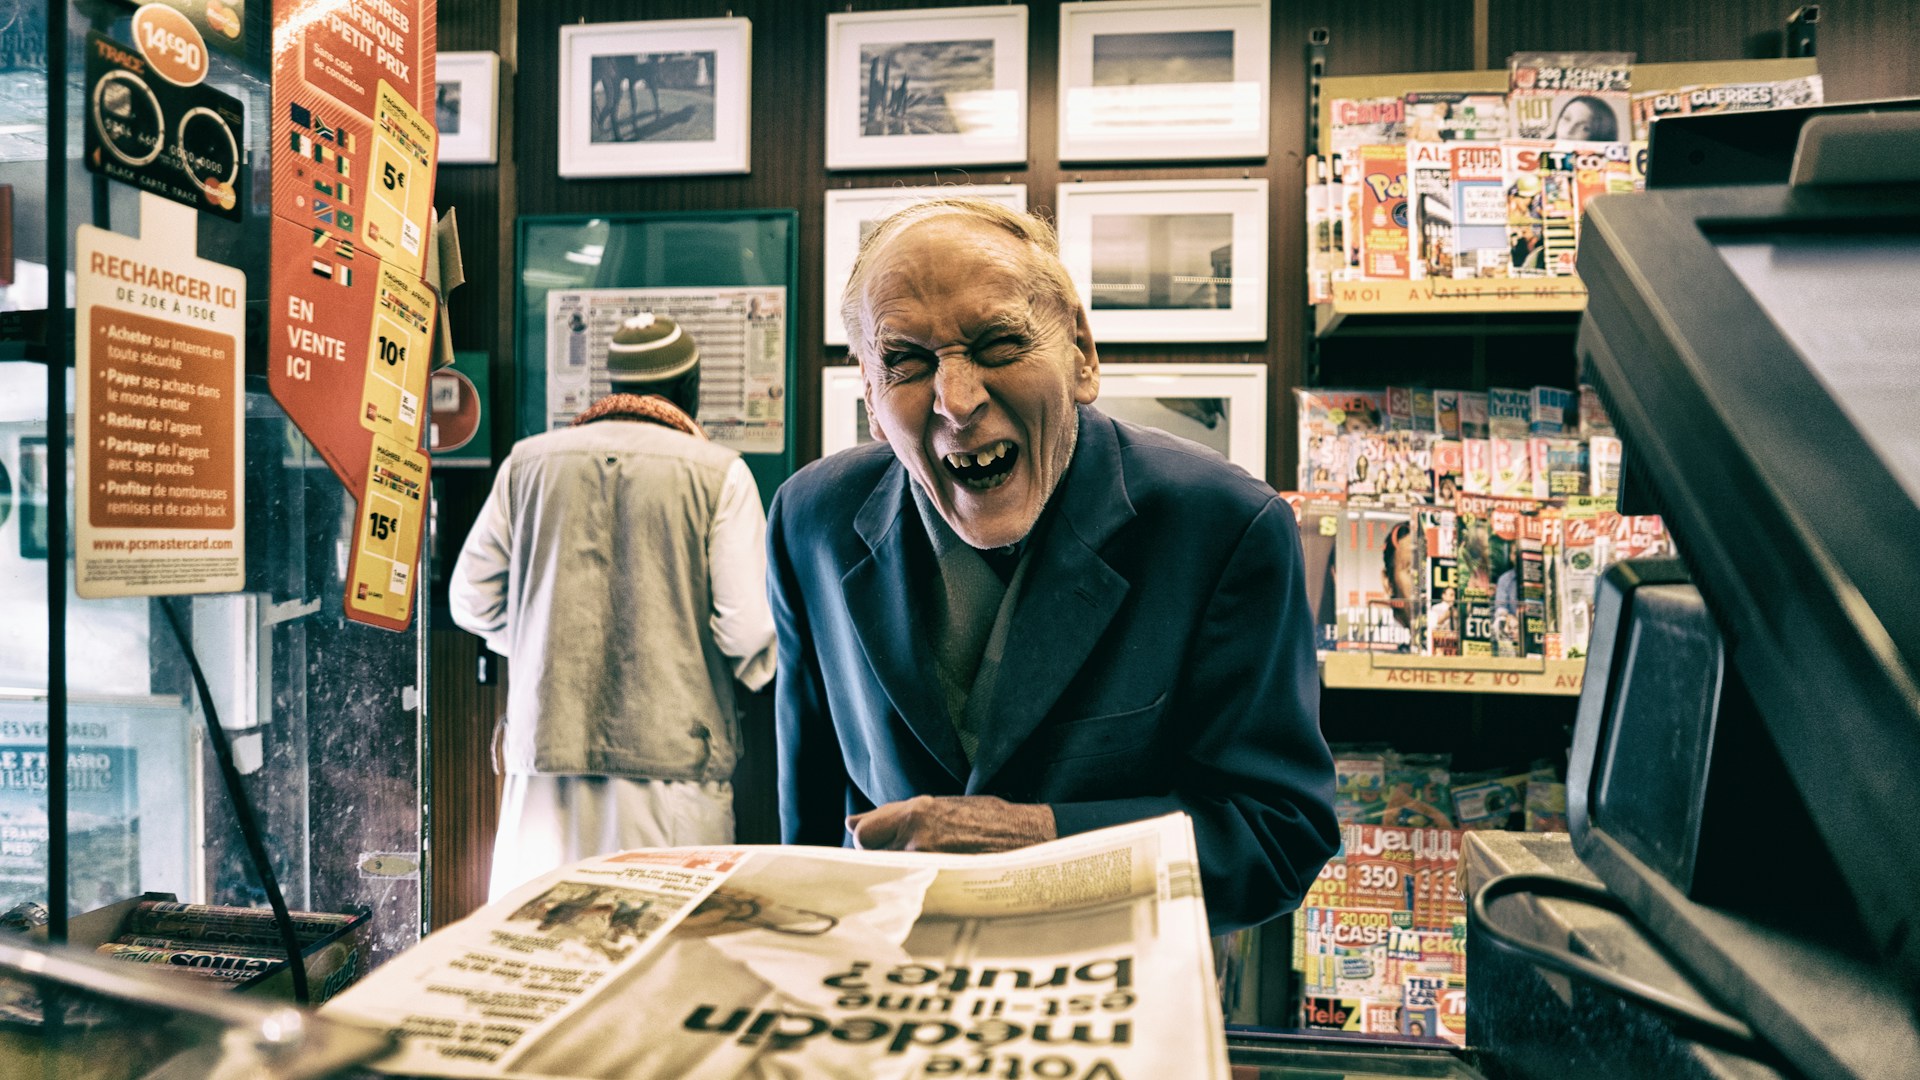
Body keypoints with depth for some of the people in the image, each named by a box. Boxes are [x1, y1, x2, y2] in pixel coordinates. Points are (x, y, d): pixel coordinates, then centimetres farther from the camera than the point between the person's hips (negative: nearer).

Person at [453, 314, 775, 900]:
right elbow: (745, 628, -11)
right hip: (672, 755, -3)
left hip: (545, 742, 4)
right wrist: (756, 669, 11)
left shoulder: (528, 461, 7)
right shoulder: (720, 473, -4)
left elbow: (472, 599, 10)